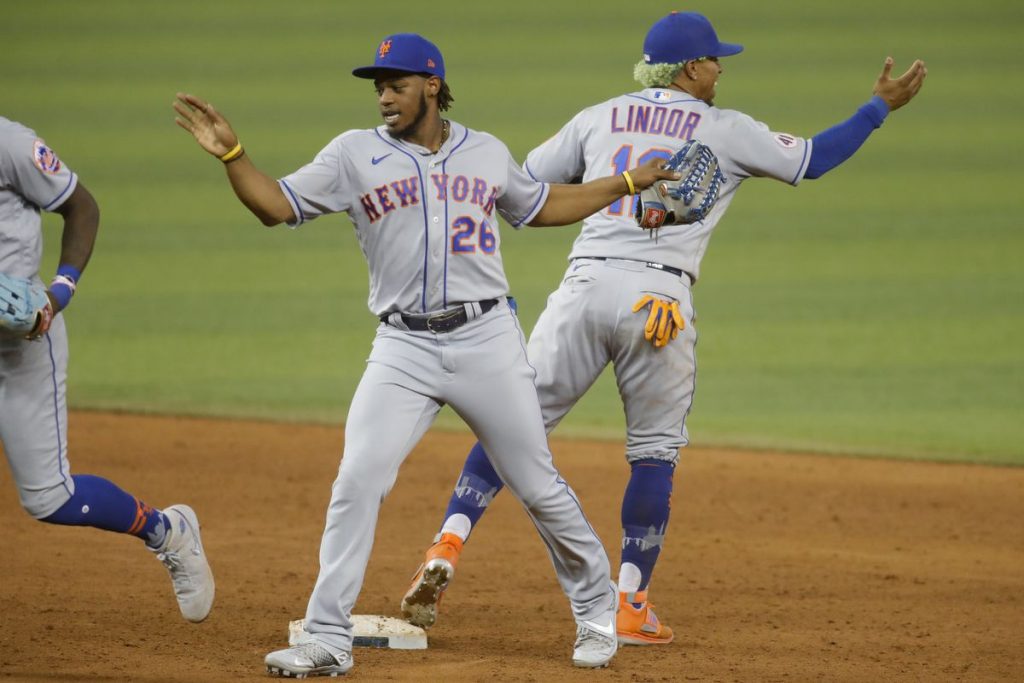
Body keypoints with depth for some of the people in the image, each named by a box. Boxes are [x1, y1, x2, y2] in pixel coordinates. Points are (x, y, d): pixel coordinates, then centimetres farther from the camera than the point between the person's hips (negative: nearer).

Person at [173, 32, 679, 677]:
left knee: (539, 486, 5)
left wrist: (627, 182, 23)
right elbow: (277, 205, -2)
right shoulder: (355, 154, 4)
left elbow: (541, 206, 25)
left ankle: (597, 608, 26)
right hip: (404, 349, 0)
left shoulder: (488, 153, 9)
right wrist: (231, 153, -17)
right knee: (358, 482, -13)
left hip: (489, 339, 1)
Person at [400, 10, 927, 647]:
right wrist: (880, 108, 28)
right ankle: (630, 606, 7)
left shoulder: (600, 118, 16)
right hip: (660, 296, -2)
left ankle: (447, 547, -12)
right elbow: (812, 160, 17)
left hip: (585, 284, 2)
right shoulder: (726, 130, 8)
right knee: (655, 451, 9)